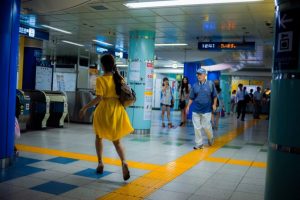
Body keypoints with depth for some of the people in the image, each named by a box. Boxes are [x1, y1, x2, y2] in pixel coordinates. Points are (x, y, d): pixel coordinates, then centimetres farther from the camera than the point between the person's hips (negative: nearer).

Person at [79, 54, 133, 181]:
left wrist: (85, 108, -9)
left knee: (99, 137, 21)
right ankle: (123, 162, -15)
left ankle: (100, 163, 23)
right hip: (117, 110, 4)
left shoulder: (100, 79, -10)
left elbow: (99, 98, -17)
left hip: (104, 110, -3)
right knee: (117, 141, 9)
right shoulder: (119, 78, 4)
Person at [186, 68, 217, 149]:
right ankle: (199, 144, 14)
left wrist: (214, 104, -3)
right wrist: (188, 106, 3)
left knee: (206, 126, -1)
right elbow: (191, 98, 10)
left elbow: (214, 96, 5)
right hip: (196, 110, 3)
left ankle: (210, 138, 30)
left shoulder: (210, 84, 0)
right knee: (197, 128, 2)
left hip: (207, 110, -3)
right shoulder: (195, 85, 6)